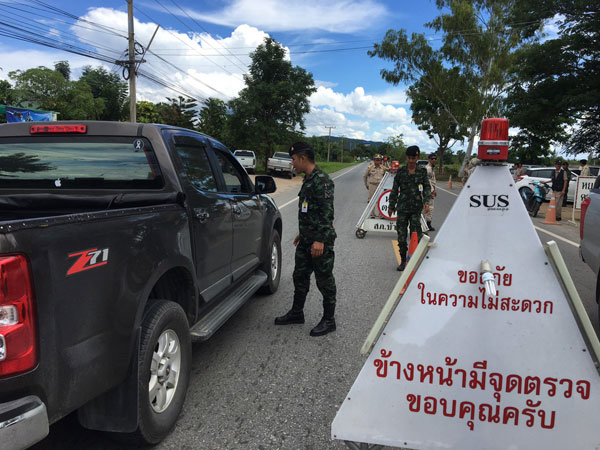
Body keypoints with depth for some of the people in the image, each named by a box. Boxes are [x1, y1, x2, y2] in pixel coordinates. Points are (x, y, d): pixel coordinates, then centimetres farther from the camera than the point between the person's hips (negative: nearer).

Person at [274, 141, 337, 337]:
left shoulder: (321, 180, -18)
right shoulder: (308, 179, 14)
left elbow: (327, 212, -23)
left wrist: (320, 240, -26)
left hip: (320, 242, -10)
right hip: (306, 240, 10)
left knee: (324, 280, 2)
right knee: (300, 276, 17)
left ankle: (329, 321, 16)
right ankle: (296, 313, 33)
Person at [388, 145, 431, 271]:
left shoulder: (422, 171, 5)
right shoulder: (401, 171, 5)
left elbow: (427, 187, 4)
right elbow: (395, 189, 9)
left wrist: (426, 202, -12)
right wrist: (391, 206, 10)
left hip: (416, 208, -1)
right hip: (402, 207, 1)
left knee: (416, 235, -3)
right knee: (401, 235, 3)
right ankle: (403, 260, 16)